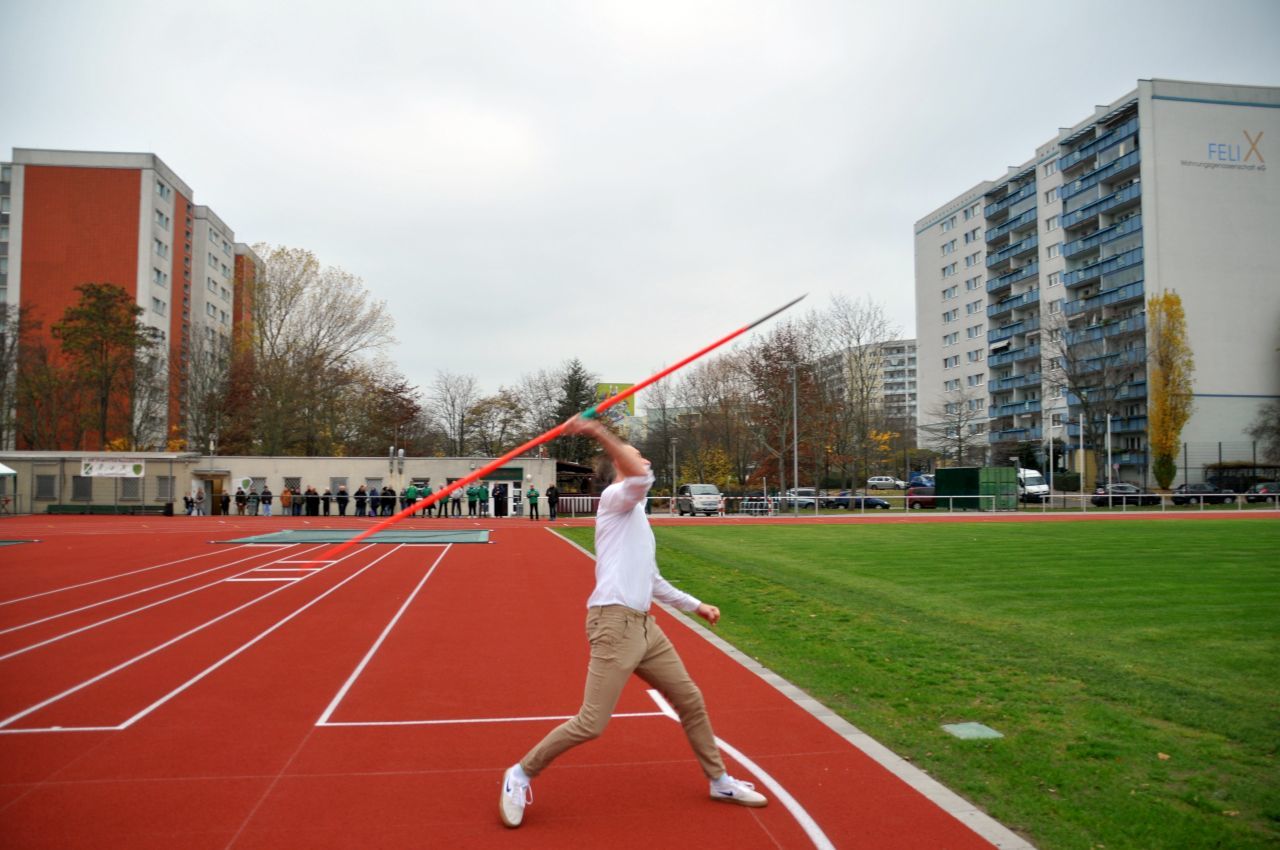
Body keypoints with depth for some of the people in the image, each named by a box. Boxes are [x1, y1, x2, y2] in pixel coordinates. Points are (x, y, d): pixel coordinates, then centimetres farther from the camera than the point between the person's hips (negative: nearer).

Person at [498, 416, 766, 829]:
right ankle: (521, 774, 11)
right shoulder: (614, 497, -2)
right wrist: (601, 434, -34)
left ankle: (719, 781, 30)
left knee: (691, 700, 14)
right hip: (614, 623, -9)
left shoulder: (637, 517, 25)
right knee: (590, 724, -9)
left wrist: (695, 605, 32)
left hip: (643, 625, 9)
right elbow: (642, 477, -27)